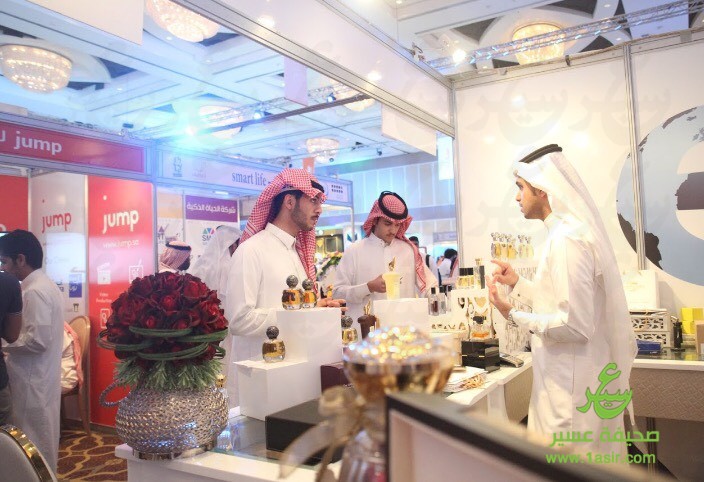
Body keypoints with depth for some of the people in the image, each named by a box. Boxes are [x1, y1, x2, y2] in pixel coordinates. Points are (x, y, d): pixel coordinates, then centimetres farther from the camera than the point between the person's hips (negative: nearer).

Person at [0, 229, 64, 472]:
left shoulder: (34, 291, -19)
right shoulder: (46, 285, 11)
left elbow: (37, 340, -23)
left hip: (32, 384, -9)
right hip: (41, 381, 9)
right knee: (43, 443, 18)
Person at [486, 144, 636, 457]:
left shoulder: (567, 240, -22)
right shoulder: (564, 232, 10)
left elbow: (574, 325, -24)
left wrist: (514, 317, -17)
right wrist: (517, 284, 12)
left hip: (571, 386, -10)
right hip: (568, 378, 10)